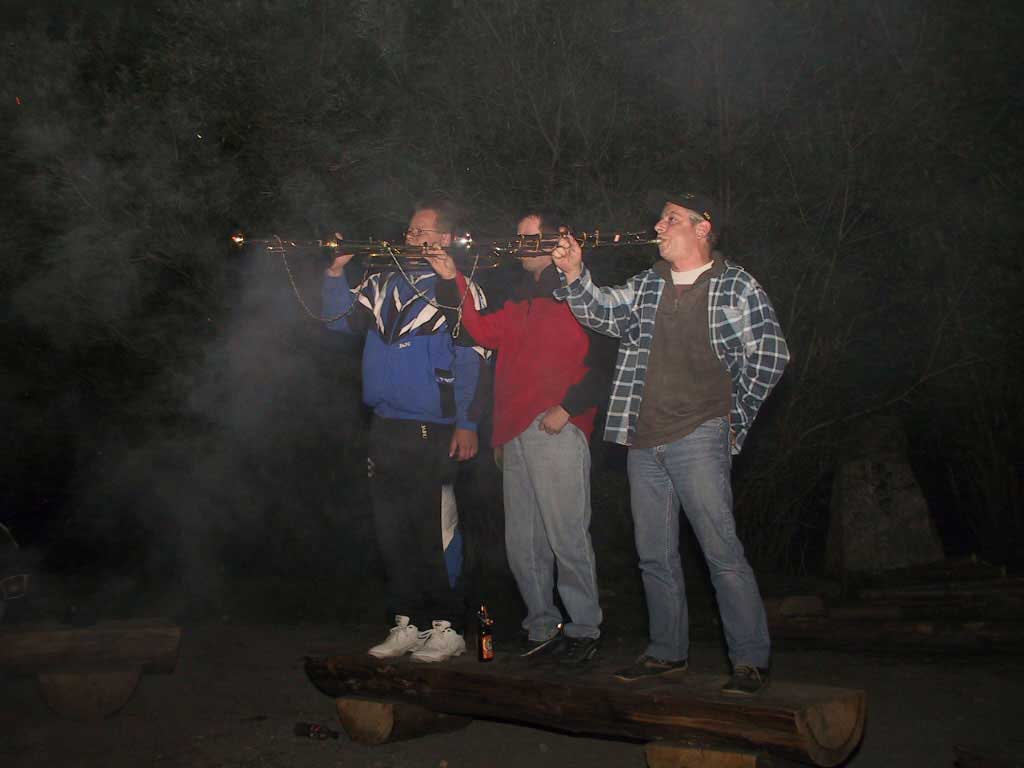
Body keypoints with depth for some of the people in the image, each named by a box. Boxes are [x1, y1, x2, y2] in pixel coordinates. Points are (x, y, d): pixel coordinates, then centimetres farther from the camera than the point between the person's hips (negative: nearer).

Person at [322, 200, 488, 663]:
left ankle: (447, 628, 8)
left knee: (434, 533, -3)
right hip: (385, 428, 6)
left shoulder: (460, 289, -3)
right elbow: (341, 319, 15)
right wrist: (336, 273, 2)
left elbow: (472, 359, -8)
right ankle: (407, 624, 20)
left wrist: (467, 423, -13)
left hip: (432, 432, -6)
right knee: (391, 531, 10)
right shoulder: (385, 285, 15)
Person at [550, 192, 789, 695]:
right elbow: (604, 312, 6)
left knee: (722, 552, -8)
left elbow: (770, 353, -2)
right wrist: (575, 276, -10)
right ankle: (668, 652, 24)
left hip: (699, 437, -5)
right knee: (654, 555, 11)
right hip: (644, 441, 6)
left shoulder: (735, 286, 1)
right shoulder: (646, 286, 16)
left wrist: (736, 417, -3)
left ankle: (751, 660, 3)